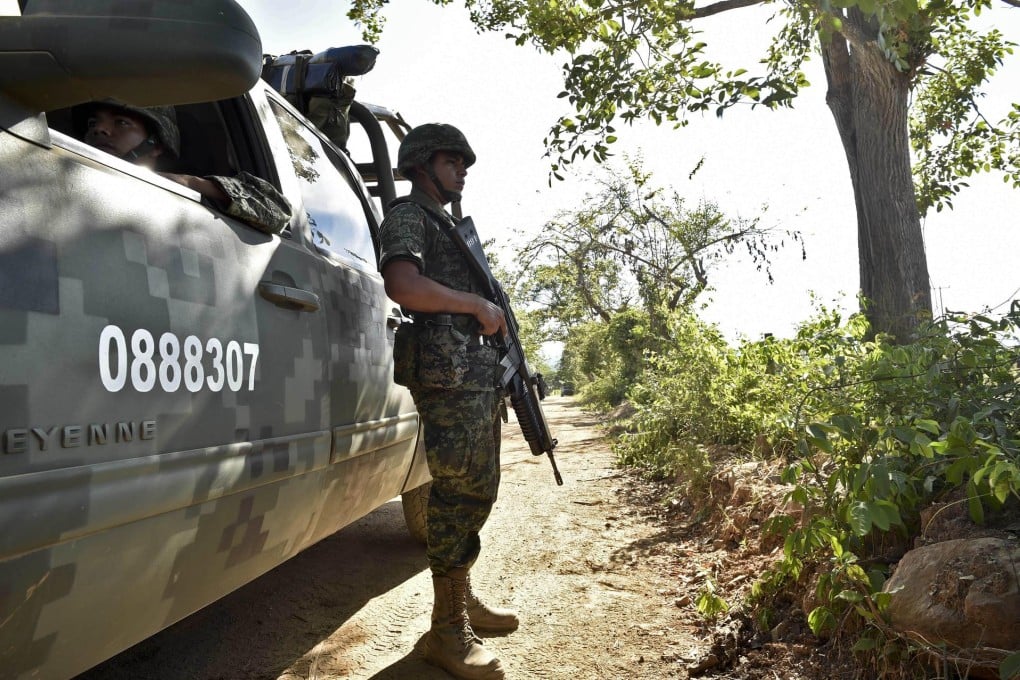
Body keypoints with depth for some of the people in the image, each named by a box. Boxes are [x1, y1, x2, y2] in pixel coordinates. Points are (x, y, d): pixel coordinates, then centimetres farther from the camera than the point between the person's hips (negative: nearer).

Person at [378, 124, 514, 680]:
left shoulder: (450, 224, 28)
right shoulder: (407, 215, -1)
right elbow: (403, 285, -19)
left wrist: (493, 318, 12)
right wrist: (478, 306, -12)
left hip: (478, 373, 10)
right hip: (447, 374, -10)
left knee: (476, 492, 14)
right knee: (460, 494, -9)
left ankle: (463, 598, 28)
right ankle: (448, 630, 0)